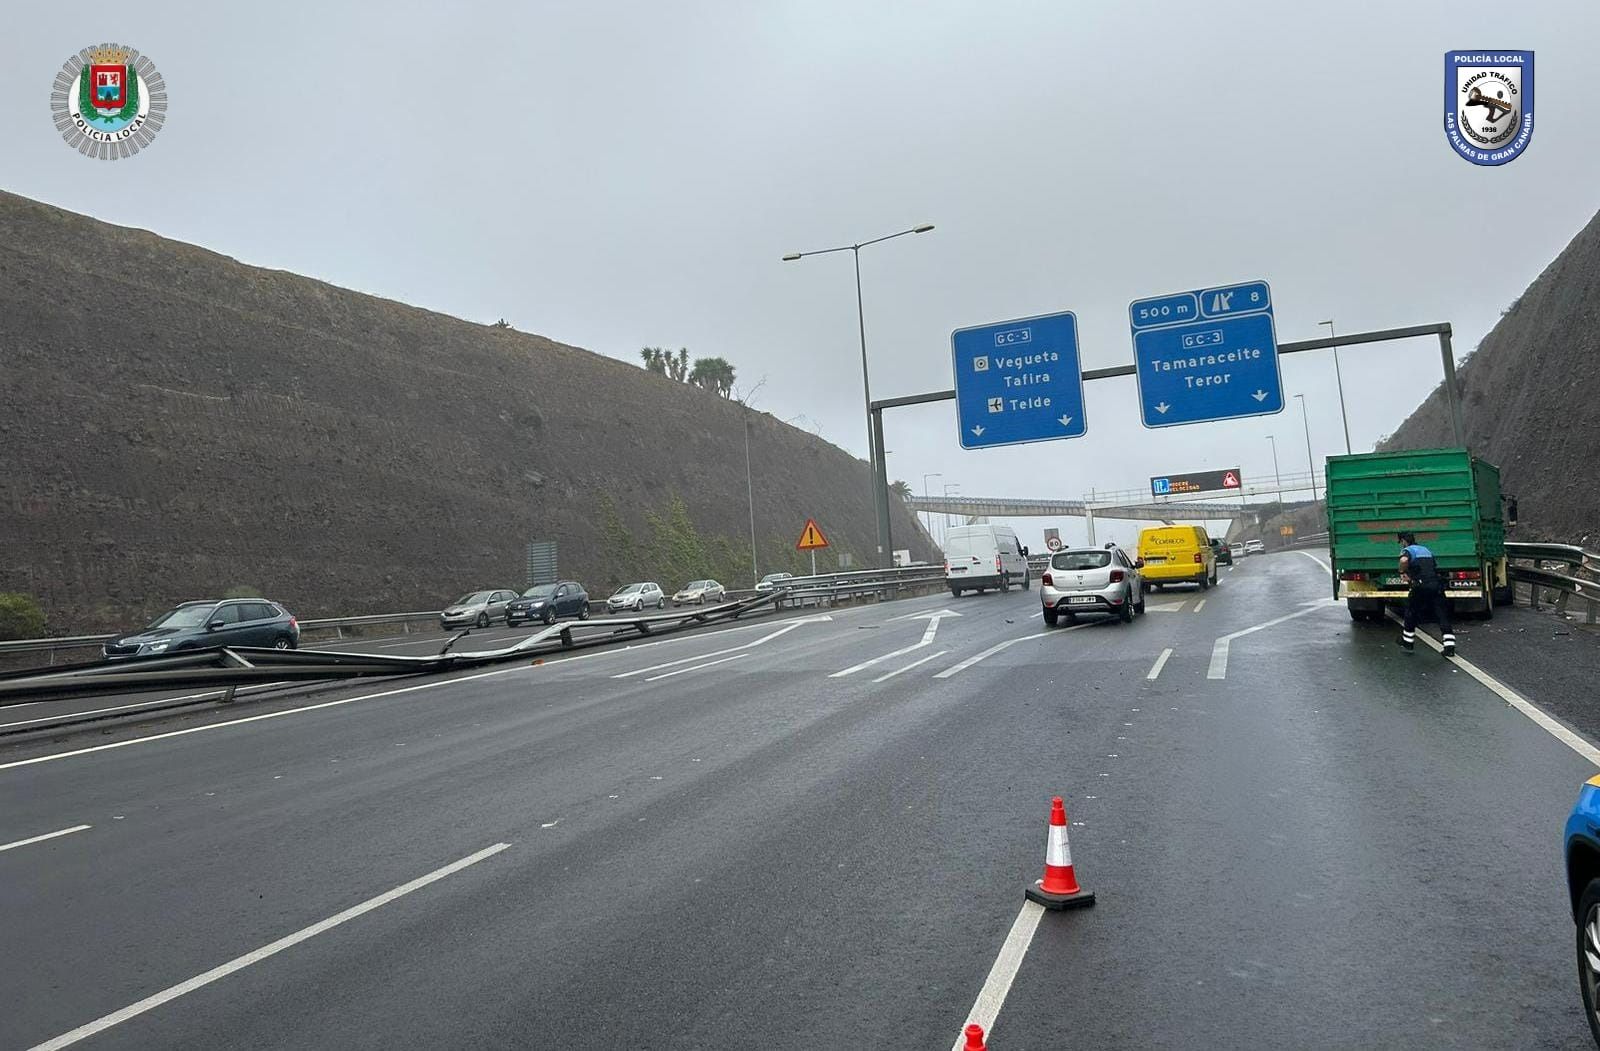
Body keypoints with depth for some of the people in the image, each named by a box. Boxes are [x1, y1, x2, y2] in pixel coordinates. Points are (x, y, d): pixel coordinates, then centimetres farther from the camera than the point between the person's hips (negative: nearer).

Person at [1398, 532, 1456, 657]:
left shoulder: (1407, 550, 3)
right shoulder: (1426, 550, 25)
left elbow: (1404, 560, -23)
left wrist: (1402, 572, -5)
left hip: (1421, 585, -5)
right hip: (1436, 584, 5)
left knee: (1411, 614, 12)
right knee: (1442, 615, 5)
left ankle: (1407, 643, 22)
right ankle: (1449, 648, -2)